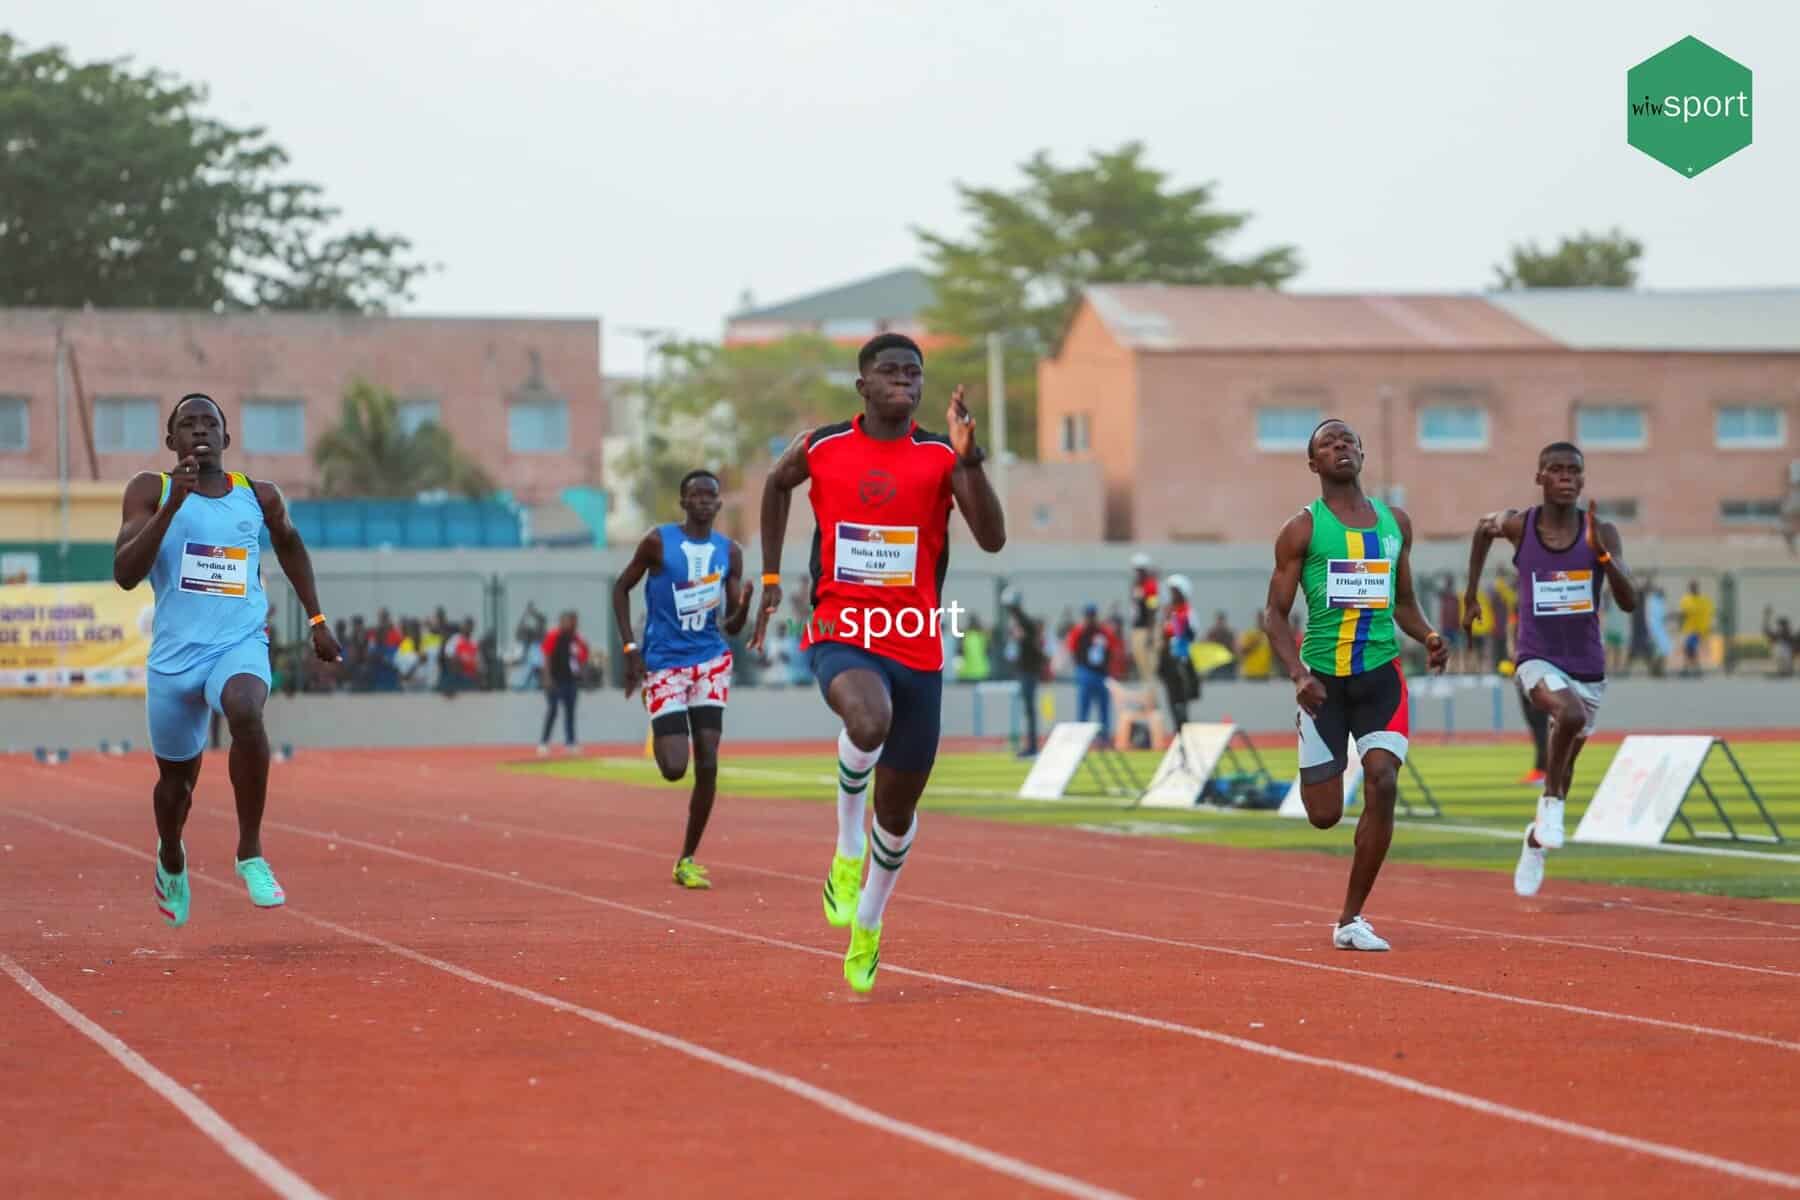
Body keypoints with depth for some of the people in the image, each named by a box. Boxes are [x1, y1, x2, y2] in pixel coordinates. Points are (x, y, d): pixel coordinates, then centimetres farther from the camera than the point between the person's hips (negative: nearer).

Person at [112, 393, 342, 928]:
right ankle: (171, 859, 50)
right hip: (175, 653, 1)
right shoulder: (151, 490, -3)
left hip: (241, 645, 0)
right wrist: (173, 504, -23)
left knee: (245, 713, -35)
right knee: (177, 777, 14)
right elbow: (125, 574, -14)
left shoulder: (260, 497, 4)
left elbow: (290, 545, 25)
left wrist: (317, 620, 22)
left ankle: (250, 853, -21)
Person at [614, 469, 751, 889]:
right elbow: (621, 587, 4)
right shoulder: (659, 541, -4)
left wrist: (743, 605, -17)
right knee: (674, 768, -12)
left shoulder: (729, 552, 5)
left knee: (707, 763, -8)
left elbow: (732, 628, 6)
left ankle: (687, 860, 5)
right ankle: (660, 738, 28)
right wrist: (630, 648, -5)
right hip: (663, 664, -3)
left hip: (710, 661, 3)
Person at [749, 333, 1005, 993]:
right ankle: (848, 845, -10)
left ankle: (869, 921, 39)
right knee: (869, 722, -37)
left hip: (916, 647, 2)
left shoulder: (941, 456, -2)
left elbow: (992, 538, -13)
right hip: (841, 633, -2)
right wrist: (771, 578, 20)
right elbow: (777, 485, 22)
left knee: (900, 803, 12)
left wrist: (969, 457, -24)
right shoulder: (822, 448, 0)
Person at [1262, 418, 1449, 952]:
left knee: (1382, 783, -17)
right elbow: (1275, 613, -2)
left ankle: (1351, 919, -5)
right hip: (1324, 678, -2)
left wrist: (1429, 637, -1)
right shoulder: (1302, 529, -1)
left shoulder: (1395, 523, 10)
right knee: (1325, 815, -2)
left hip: (1380, 675, 2)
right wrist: (1298, 673, -17)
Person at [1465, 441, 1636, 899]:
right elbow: (1485, 527, 16)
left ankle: (1536, 841, 44)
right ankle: (1552, 801, -13)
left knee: (1564, 769, 17)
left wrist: (1602, 553, -27)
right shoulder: (1518, 525, -8)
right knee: (1570, 714, -36)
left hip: (1587, 666, 3)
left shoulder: (1600, 532, -7)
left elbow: (1629, 602, -12)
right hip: (1539, 660, -3)